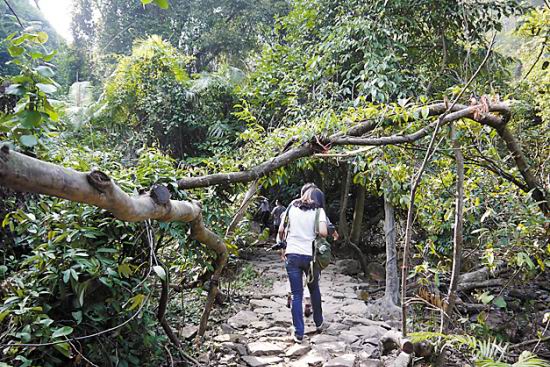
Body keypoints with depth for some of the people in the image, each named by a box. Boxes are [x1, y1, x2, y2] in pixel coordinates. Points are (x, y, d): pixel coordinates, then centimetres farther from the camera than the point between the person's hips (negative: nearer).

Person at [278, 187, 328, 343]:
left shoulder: (292, 207, 6)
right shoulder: (318, 210, -2)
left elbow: (281, 230, 6)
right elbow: (322, 232, -16)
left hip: (292, 255, 1)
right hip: (311, 255, -1)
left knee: (296, 295, 5)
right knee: (314, 290, 22)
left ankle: (299, 334, 7)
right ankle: (319, 323, 37)